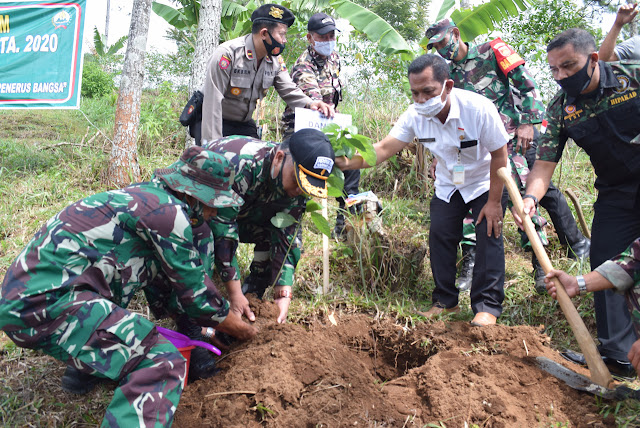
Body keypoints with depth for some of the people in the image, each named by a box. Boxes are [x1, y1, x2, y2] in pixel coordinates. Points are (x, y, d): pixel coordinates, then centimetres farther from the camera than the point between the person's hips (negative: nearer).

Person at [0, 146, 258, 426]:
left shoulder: (149, 197, 16)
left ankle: (84, 368, 24)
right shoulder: (169, 211, -12)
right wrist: (241, 329, 13)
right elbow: (195, 291, -4)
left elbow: (162, 293, 23)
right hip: (44, 304, -10)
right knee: (164, 363, -18)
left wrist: (226, 311, 27)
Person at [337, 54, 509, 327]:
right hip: (448, 185, 4)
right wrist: (348, 162, -42)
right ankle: (445, 301, 10)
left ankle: (487, 306, -4)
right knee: (440, 236, -4)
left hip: (485, 182, -4)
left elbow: (499, 155, -22)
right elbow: (384, 148, -25)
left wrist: (494, 202, -20)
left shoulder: (479, 109, -32)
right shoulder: (416, 115, -21)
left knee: (489, 235, -14)